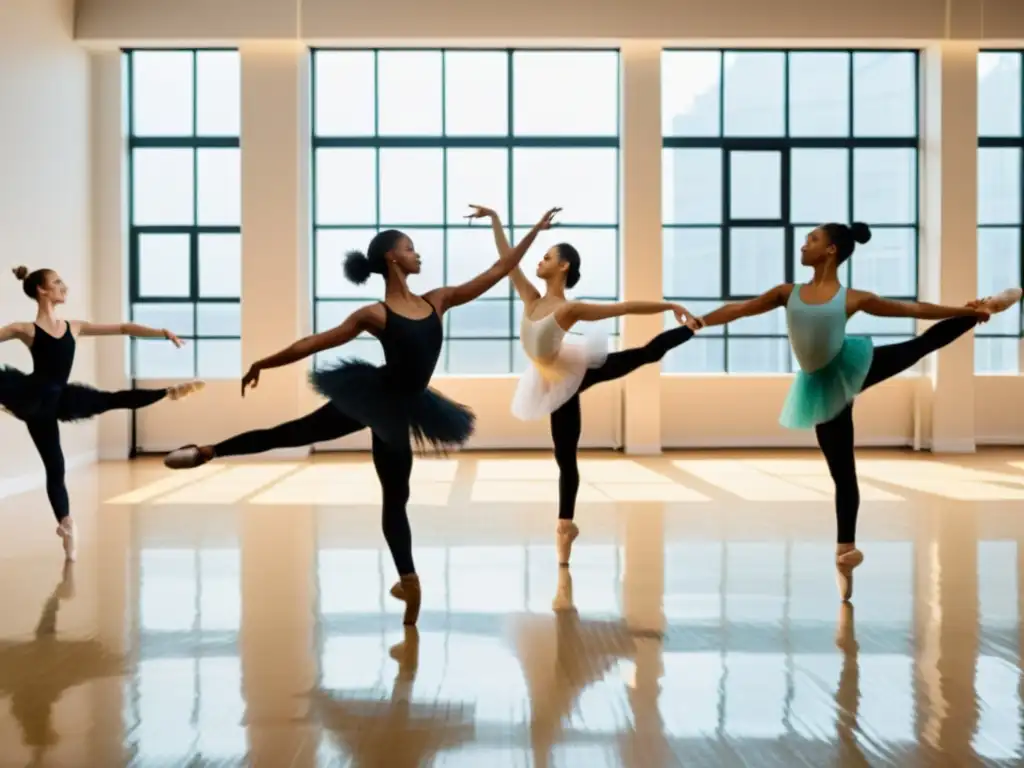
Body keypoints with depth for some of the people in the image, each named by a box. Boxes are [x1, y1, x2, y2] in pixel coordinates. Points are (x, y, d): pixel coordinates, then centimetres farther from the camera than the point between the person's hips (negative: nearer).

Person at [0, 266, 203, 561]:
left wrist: (163, 333, 9)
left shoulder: (74, 327, 9)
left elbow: (122, 329, 10)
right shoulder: (26, 330, -7)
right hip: (34, 398, -6)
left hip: (56, 399, 6)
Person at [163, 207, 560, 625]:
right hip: (375, 397, -4)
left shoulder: (437, 300, 0)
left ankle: (408, 581, 22)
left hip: (400, 406, 4)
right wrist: (263, 364, -7)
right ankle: (207, 451, 17)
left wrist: (534, 231, 1)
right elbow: (312, 343, -9)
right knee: (294, 432, 1)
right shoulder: (374, 315, -13)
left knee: (395, 497, 14)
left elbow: (495, 273, 2)